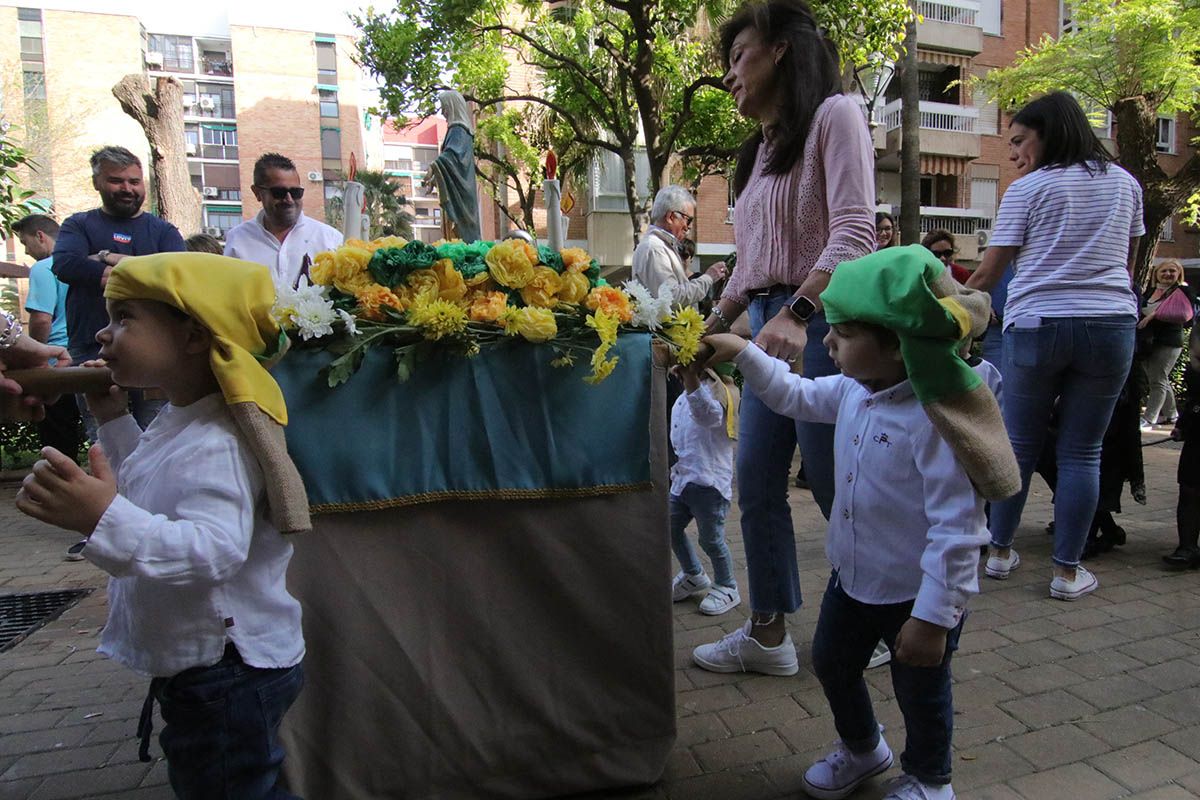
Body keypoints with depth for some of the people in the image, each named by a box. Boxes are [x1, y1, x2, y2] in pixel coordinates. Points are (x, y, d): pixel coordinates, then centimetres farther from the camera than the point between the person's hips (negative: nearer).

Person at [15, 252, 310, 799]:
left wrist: (108, 520, -51)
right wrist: (114, 420, 15)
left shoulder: (216, 445, -29)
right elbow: (145, 486, 24)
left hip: (228, 675, -11)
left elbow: (216, 547, -42)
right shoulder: (176, 424, 5)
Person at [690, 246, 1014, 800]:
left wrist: (932, 616, -25)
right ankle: (861, 748, 53)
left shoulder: (933, 419, -31)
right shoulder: (852, 391, -6)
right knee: (831, 663, 25)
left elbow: (956, 527, -29)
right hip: (853, 577, 8)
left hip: (917, 595, -8)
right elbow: (796, 395, 15)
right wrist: (741, 354, 7)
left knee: (920, 693, 17)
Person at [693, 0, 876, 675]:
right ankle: (769, 635, 20)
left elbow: (854, 232, -16)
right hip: (768, 326, 8)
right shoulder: (762, 147, 20)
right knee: (757, 484, 7)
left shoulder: (833, 114, -3)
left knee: (834, 484, 1)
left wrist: (796, 313, -27)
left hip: (820, 321, -8)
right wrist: (714, 327, 12)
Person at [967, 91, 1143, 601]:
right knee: (1082, 453, 7)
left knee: (1020, 445, 9)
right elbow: (1128, 262, 23)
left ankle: (1000, 552, 20)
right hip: (1111, 325, 3)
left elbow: (988, 273, -3)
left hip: (1036, 324, -3)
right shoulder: (1124, 183, 14)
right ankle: (1067, 572, 10)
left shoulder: (1029, 187, 0)